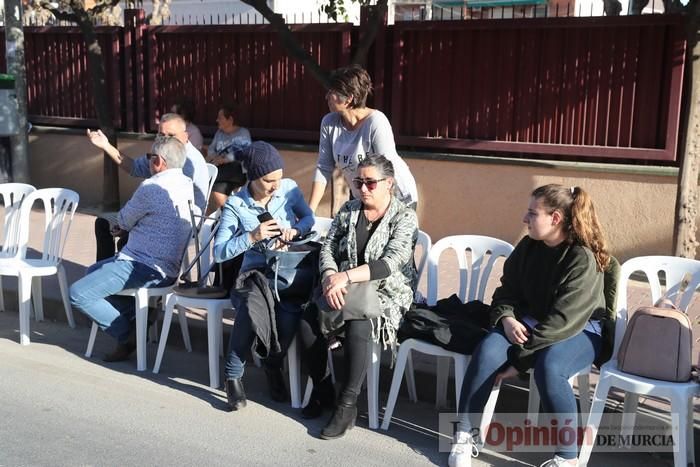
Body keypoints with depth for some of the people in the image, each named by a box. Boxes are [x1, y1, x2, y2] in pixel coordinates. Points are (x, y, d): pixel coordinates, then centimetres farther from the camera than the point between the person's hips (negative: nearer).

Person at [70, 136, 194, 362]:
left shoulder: (151, 188, -17)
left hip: (145, 268, -9)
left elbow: (124, 222, -1)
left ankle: (128, 336, 1)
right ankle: (139, 315, 15)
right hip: (168, 265, 9)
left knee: (78, 293, -8)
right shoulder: (188, 185, 7)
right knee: (93, 271, 25)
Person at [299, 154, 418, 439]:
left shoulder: (404, 217, -7)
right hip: (345, 288, 5)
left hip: (387, 292, -4)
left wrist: (346, 276, -29)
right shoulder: (348, 211, 8)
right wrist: (330, 277, -20)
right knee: (307, 321, -22)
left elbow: (390, 264, -19)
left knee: (357, 328, -35)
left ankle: (347, 405, -20)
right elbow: (328, 249, 2)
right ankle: (322, 389, 1)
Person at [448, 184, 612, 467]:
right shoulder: (528, 246, 0)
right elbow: (507, 290, 8)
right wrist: (506, 318, -16)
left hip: (580, 329, -5)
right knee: (487, 350, -24)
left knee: (548, 367, -37)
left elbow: (561, 321, -25)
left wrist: (519, 359, -23)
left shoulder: (583, 259, -21)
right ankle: (464, 435, -14)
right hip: (531, 319, 5)